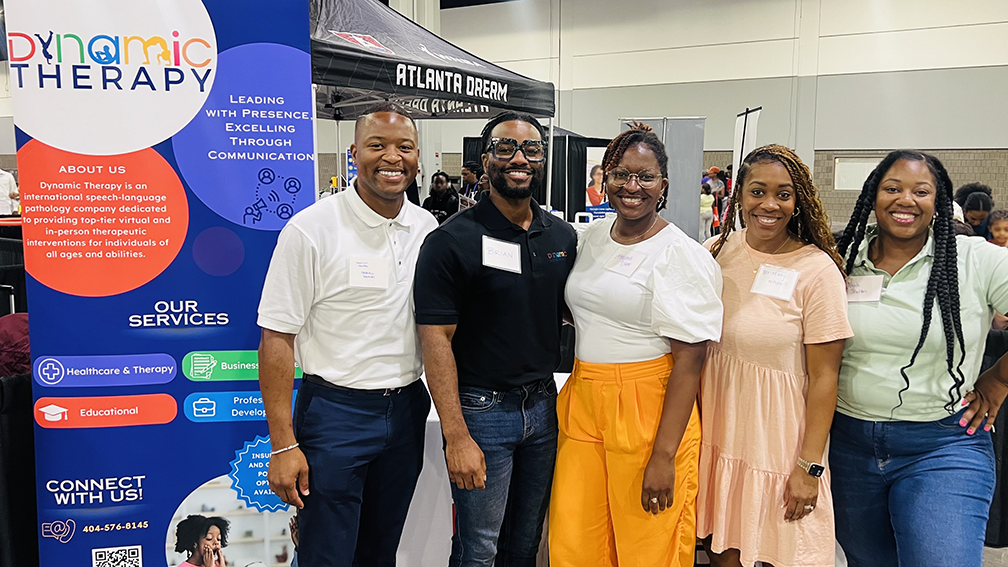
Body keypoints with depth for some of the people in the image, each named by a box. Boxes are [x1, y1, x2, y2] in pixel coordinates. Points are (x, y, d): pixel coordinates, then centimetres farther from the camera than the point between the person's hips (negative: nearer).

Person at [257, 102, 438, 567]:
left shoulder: (428, 229, 3)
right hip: (335, 412, -5)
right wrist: (283, 445, -16)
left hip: (406, 411, 5)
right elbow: (277, 338, -13)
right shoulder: (311, 229, -13)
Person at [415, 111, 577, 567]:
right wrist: (456, 436, -19)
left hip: (544, 405, 5)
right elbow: (436, 340, -15)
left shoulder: (563, 237, 5)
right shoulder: (452, 241, -13)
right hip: (481, 409, -5)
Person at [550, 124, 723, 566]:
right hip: (583, 404, 6)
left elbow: (688, 362, -15)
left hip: (648, 415, -5)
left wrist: (663, 455, -18)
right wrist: (579, 390, 15)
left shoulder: (683, 257, -11)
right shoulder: (592, 236, 9)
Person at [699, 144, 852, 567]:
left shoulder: (817, 270, -12)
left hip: (778, 442, -3)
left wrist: (810, 466, -11)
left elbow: (823, 376, -10)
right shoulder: (715, 252, 0)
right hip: (717, 433, 4)